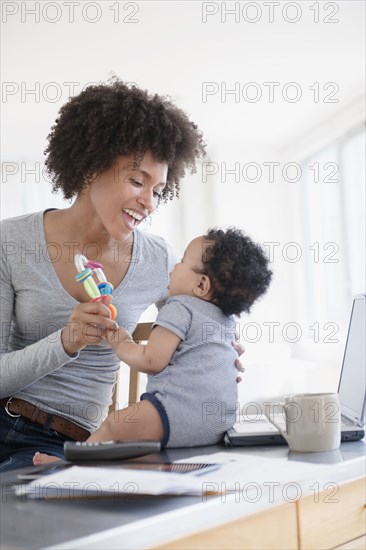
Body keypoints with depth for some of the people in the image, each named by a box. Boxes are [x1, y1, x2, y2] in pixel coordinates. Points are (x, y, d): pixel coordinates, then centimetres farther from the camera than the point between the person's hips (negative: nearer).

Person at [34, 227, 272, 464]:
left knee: (112, 424, -3)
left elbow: (152, 361, -13)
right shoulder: (226, 319, 18)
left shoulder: (179, 308, -8)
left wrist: (121, 343, 3)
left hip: (184, 412, -10)